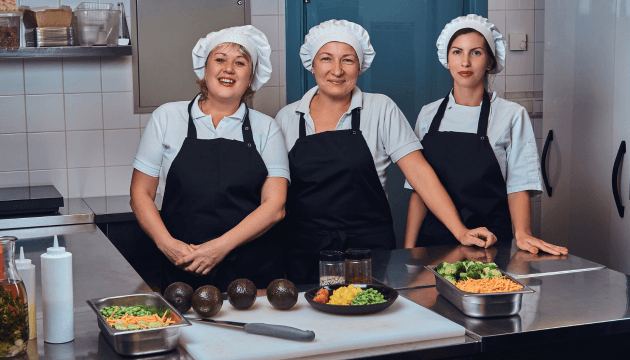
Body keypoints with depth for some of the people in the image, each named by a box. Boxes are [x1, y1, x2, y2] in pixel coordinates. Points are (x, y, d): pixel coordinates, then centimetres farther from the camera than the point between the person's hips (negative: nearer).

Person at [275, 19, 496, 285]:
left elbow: (419, 173, -5)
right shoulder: (287, 118, 6)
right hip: (303, 255, 1)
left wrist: (461, 232, -13)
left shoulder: (381, 110, 1)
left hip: (369, 251, -1)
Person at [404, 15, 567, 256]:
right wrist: (409, 248, 0)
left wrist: (522, 234, -22)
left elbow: (518, 186, -4)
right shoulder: (428, 115, 7)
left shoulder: (512, 116, 0)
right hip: (433, 241, 2)